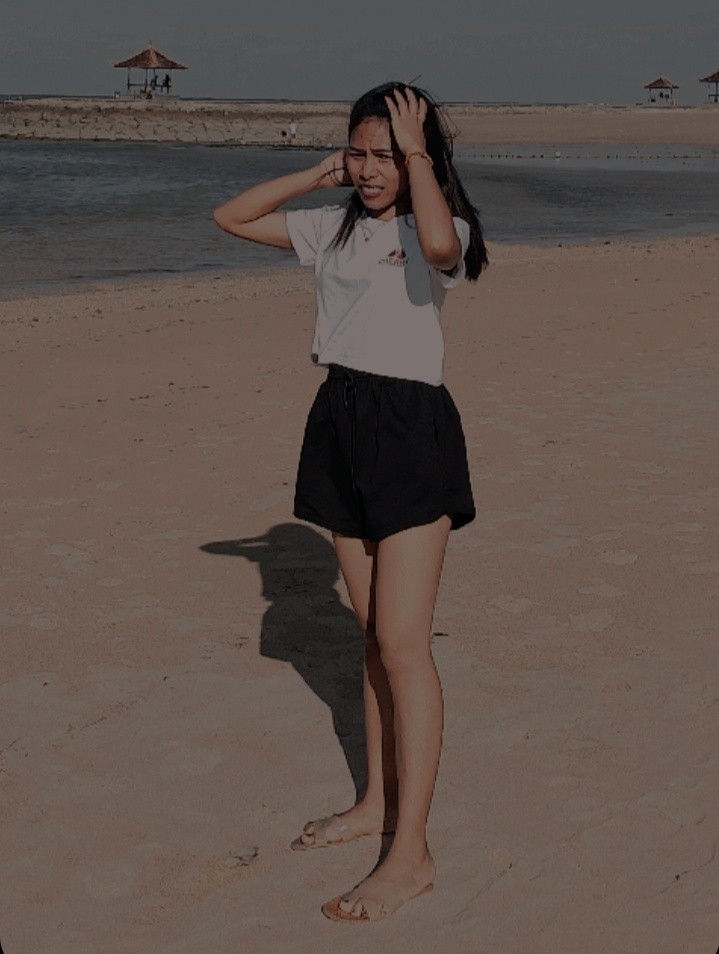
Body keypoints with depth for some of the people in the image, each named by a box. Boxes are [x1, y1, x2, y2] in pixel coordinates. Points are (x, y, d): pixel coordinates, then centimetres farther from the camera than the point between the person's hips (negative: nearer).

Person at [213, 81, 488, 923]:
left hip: (411, 426, -7)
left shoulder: (439, 229, -7)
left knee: (402, 643, -9)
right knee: (371, 631, 15)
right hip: (341, 420, 7)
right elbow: (230, 217, 17)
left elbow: (438, 245, -33)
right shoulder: (334, 228, 12)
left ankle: (411, 852, -4)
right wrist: (317, 175, 9)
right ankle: (378, 800, 27)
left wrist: (417, 155, -18)